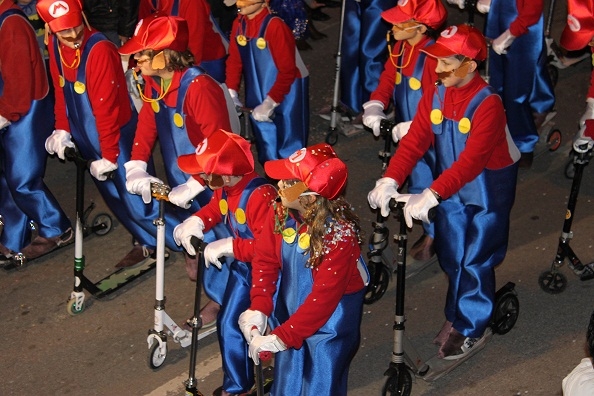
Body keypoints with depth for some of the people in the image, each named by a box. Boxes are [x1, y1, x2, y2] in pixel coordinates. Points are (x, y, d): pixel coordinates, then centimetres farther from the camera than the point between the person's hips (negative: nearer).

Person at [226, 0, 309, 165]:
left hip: (287, 90, -6)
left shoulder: (275, 26, -25)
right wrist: (231, 94, -5)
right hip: (258, 90, 7)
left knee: (289, 147, 2)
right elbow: (234, 60, 4)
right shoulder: (238, 23, -4)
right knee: (265, 143, 17)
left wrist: (270, 103, -23)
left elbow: (287, 71, -24)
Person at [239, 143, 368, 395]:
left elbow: (324, 297, -27)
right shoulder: (283, 213, -12)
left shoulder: (339, 234, -29)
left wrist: (281, 337, -26)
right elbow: (265, 260, -4)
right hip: (290, 314, 6)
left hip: (329, 321, -6)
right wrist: (258, 309, -16)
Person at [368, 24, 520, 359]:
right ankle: (457, 315, 37)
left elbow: (472, 160, -36)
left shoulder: (488, 104, -27)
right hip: (451, 189, 6)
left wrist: (431, 195, -44)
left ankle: (471, 328, 22)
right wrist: (391, 180, -29)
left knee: (475, 262, 4)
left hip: (487, 192, -6)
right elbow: (415, 141, -13)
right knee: (451, 257, 16)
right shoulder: (435, 96, -7)